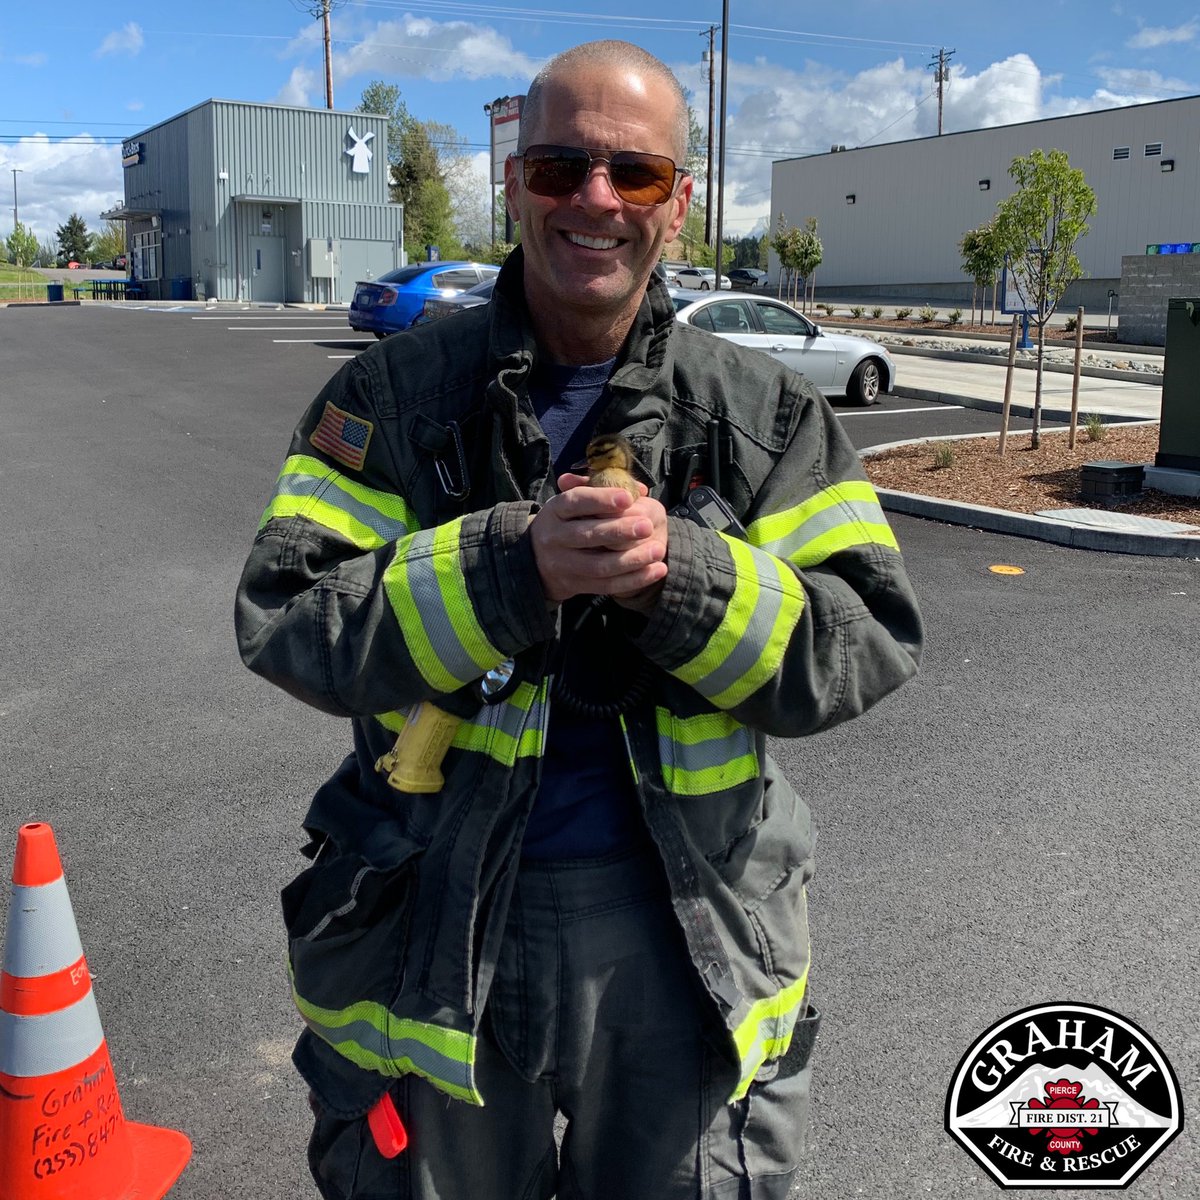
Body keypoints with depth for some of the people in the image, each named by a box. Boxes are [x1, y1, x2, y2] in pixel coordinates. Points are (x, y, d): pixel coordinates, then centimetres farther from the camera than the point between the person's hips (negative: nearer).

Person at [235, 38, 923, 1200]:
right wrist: (509, 569, -25)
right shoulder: (395, 396, -4)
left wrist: (683, 576, -24)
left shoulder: (762, 411, -1)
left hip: (689, 938, 1)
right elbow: (286, 622, -11)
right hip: (436, 931, 0)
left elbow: (868, 643, -7)